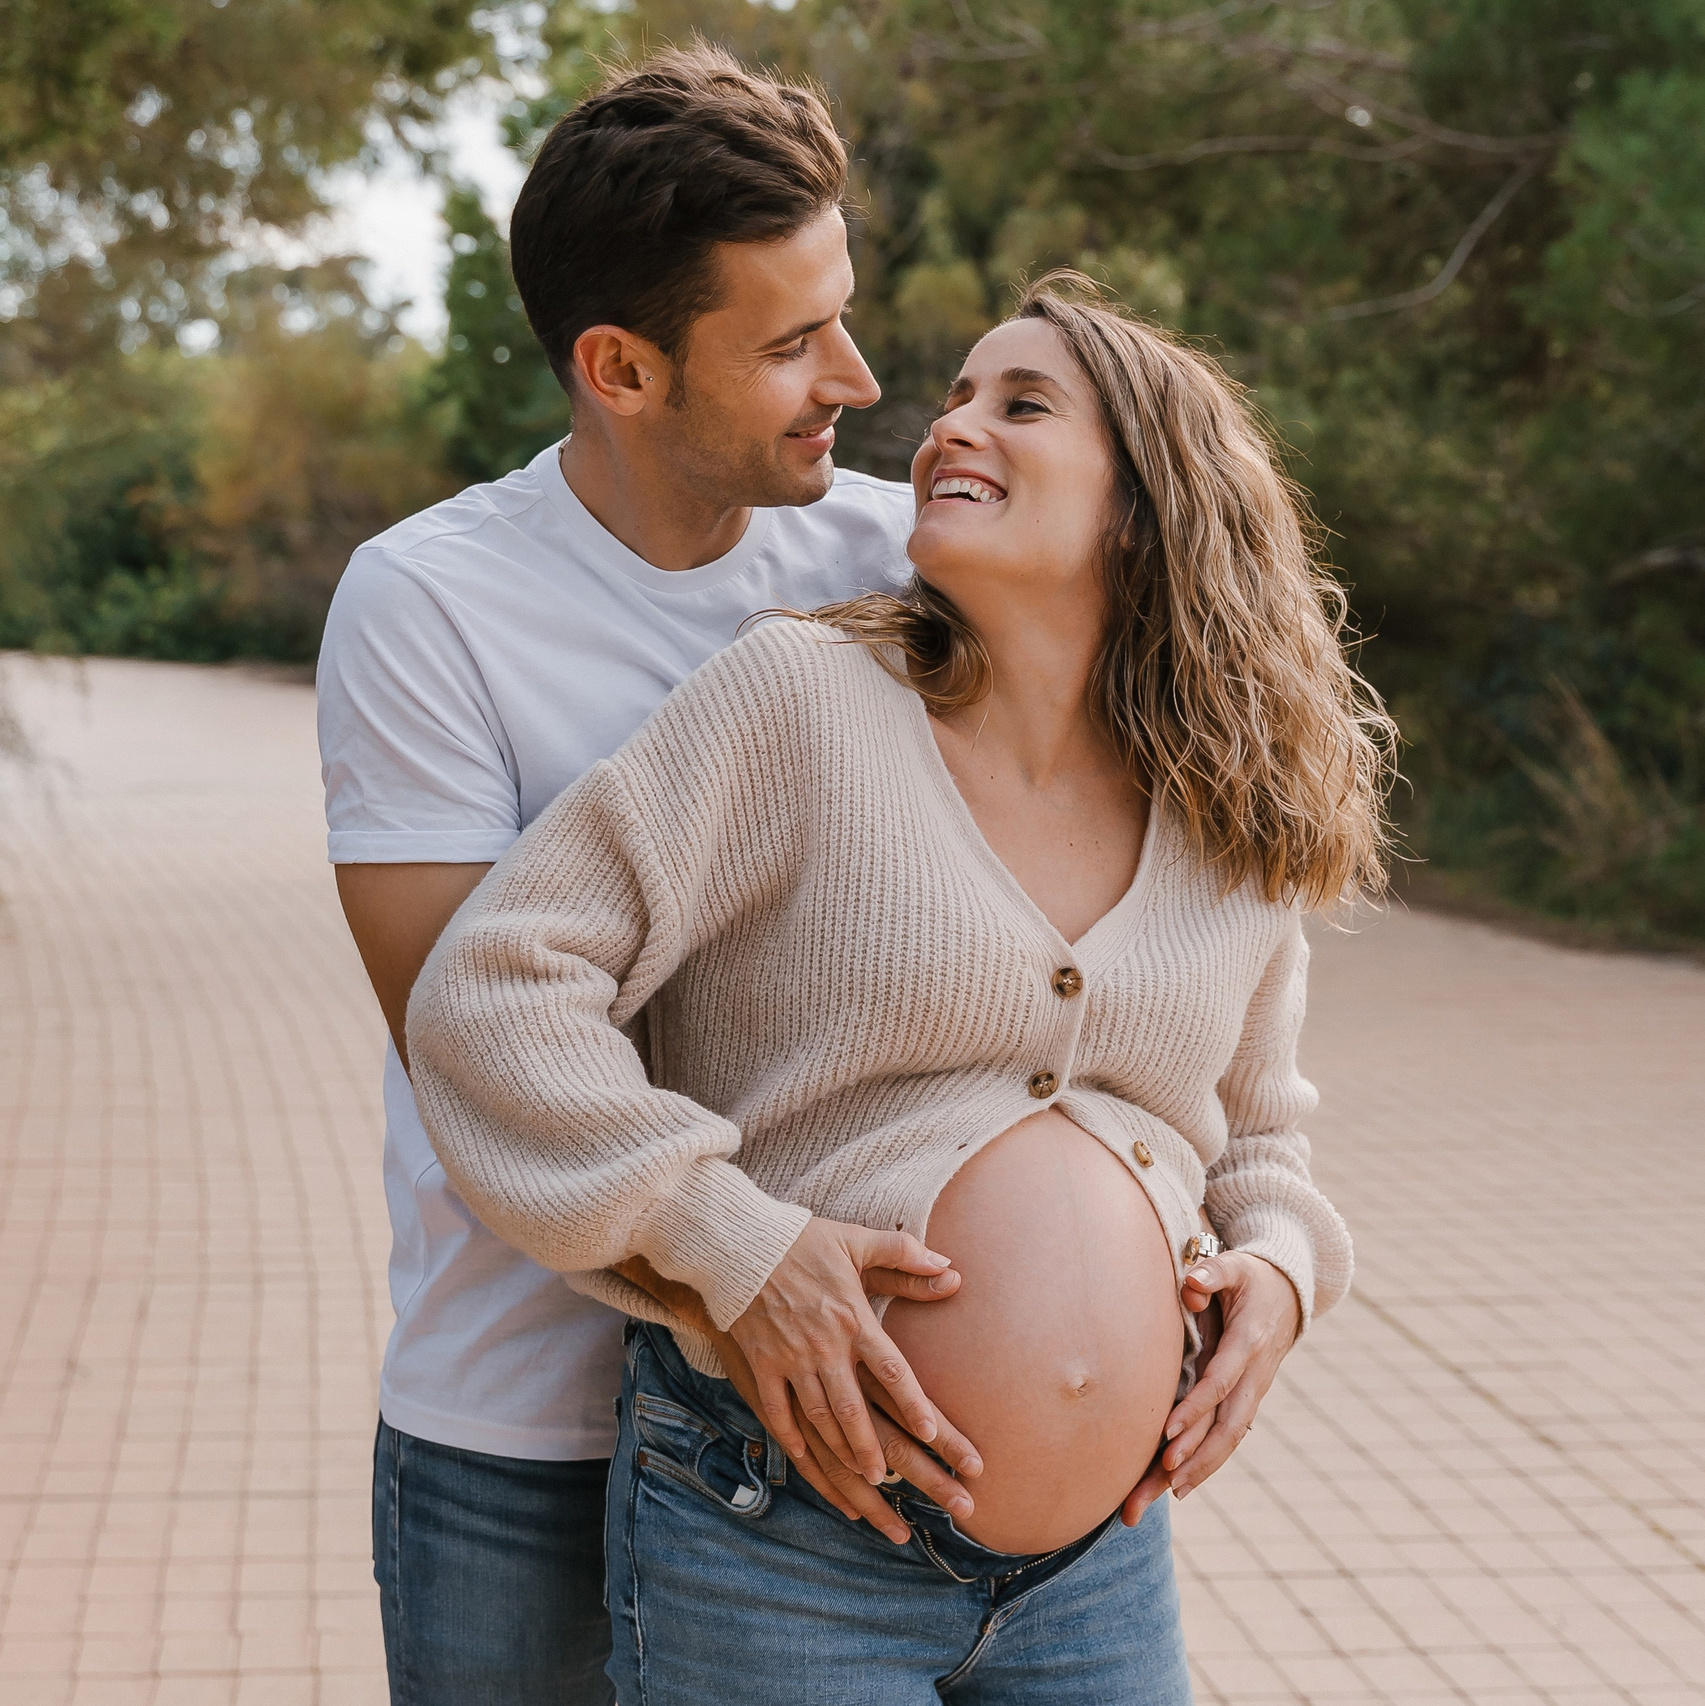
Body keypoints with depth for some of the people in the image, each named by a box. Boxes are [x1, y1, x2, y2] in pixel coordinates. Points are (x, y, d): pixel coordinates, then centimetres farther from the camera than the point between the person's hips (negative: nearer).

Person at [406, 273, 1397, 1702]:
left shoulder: (1241, 846, 5)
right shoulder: (802, 701, -10)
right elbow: (490, 991, -13)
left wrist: (1277, 1267, -2)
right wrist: (736, 1246, -20)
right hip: (775, 1540, -4)